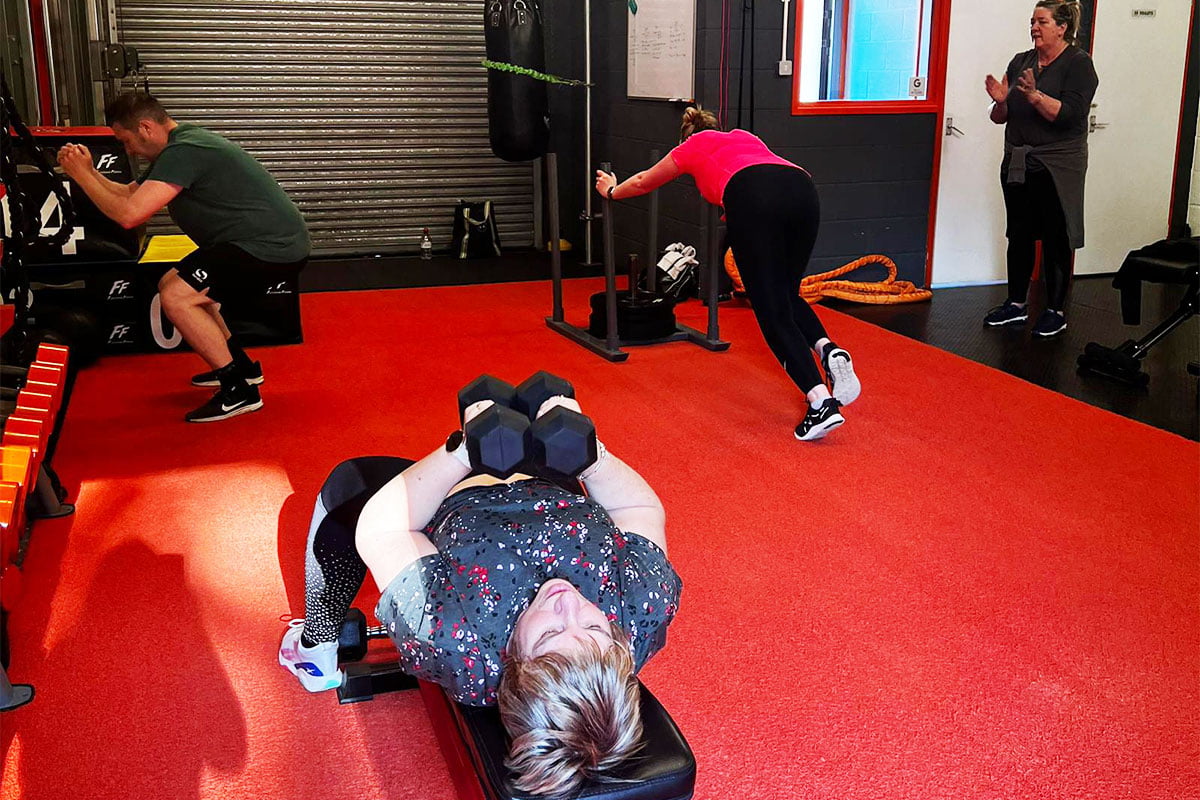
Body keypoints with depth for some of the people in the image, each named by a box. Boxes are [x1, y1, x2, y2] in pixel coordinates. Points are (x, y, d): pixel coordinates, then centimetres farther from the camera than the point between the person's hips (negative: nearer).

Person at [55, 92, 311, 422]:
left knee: (176, 298, -14)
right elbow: (128, 194, 23)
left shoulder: (182, 153, -17)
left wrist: (81, 175, -9)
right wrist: (89, 172, 7)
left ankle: (239, 390, -9)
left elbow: (128, 215, -22)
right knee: (173, 284, 18)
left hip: (272, 248, -11)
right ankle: (241, 366, 24)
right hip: (274, 243, 11)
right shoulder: (181, 146, 16)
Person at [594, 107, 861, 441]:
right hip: (803, 190, 4)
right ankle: (830, 352, -6)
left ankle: (821, 403, -14)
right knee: (787, 296, 21)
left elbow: (643, 182, 48)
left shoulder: (692, 147, 32)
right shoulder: (745, 137, 42)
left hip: (753, 198, -4)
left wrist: (612, 191, 68)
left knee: (772, 312, -1)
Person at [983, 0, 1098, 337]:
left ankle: (1056, 311, 10)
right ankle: (1016, 304, 22)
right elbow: (1002, 117, 13)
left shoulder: (1078, 63, -7)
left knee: (1055, 239, 1)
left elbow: (1070, 114, -18)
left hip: (1056, 167, -6)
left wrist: (1034, 96, -28)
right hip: (1018, 162, 6)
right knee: (1019, 235, 11)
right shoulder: (1020, 62, 10)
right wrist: (1000, 101, -8)